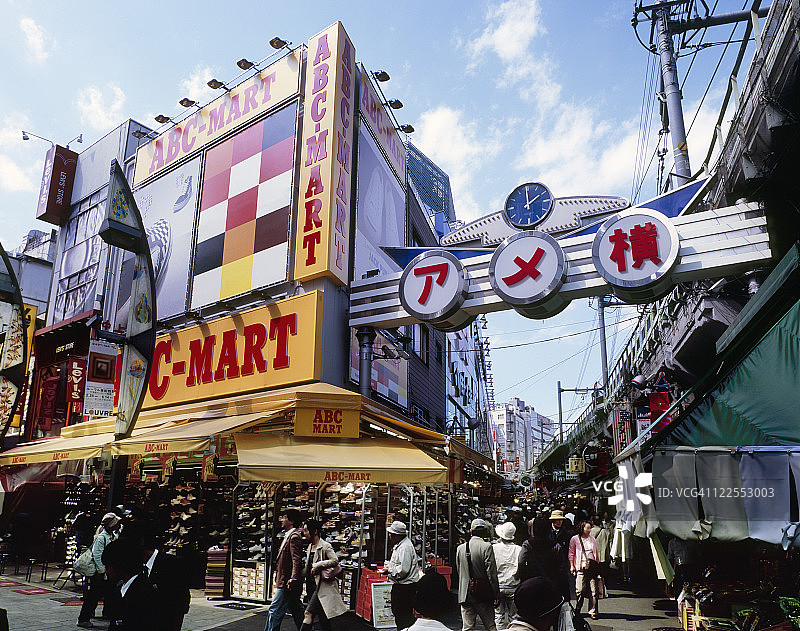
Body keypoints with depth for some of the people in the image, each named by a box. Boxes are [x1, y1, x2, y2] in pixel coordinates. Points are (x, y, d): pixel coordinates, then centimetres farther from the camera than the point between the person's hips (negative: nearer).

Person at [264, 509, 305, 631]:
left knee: (275, 611, -5)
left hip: (287, 582, -10)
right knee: (297, 611, 13)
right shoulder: (288, 535, 17)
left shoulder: (294, 536, -14)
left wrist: (293, 578, -31)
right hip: (286, 582, 10)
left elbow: (296, 560, -24)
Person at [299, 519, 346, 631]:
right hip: (313, 586, 9)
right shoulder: (310, 547, 15)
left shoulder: (325, 546, -11)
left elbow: (335, 561, -22)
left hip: (323, 585, -9)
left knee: (309, 613, -15)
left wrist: (317, 566, -19)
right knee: (322, 619, 11)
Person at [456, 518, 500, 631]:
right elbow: (491, 573, -11)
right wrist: (496, 596, -6)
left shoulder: (460, 548, 4)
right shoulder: (486, 547, -10)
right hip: (483, 596, -4)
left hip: (465, 595, 4)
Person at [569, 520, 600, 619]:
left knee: (594, 591, -2)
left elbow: (596, 553, 22)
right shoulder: (575, 539, 4)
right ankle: (577, 610, 13)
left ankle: (593, 611, 6)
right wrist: (571, 566, -1)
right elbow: (571, 553, 5)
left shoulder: (592, 539, 17)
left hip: (592, 567, 3)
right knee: (580, 590, -4)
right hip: (581, 567, -3)